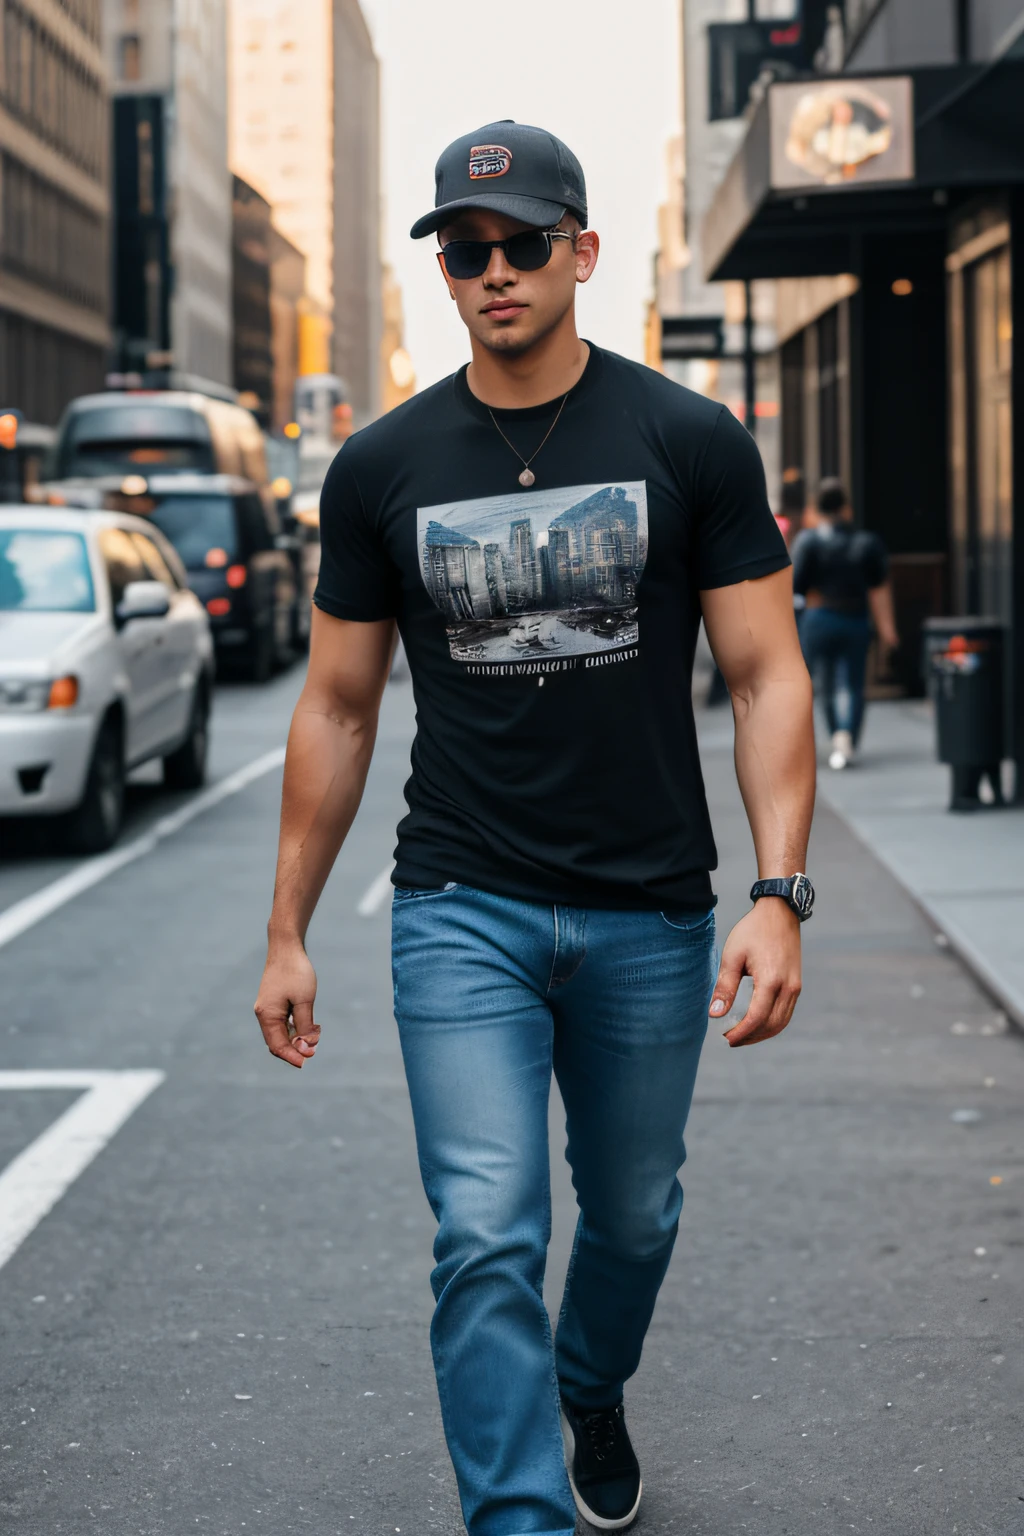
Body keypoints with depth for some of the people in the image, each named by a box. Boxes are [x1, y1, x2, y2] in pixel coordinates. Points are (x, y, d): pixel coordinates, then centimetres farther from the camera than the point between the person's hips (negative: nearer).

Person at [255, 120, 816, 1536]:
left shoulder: (689, 443, -3)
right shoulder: (383, 468, 1)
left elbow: (767, 676, -4)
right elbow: (339, 705, 7)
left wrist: (780, 894, -15)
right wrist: (286, 931, 7)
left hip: (649, 913, 1)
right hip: (461, 912, 0)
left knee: (633, 1215, 18)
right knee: (487, 1243, -11)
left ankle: (591, 1395, 48)